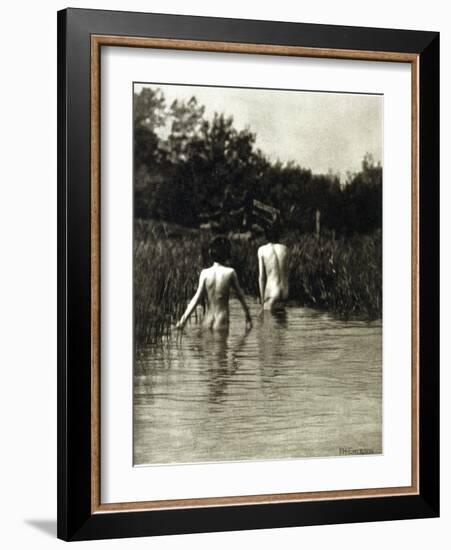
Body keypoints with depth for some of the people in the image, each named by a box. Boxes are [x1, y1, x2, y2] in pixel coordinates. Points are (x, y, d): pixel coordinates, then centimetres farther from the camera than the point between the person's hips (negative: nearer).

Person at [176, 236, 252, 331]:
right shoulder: (230, 272, -6)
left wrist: (183, 320, -12)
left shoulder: (205, 273, -4)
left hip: (207, 323, 2)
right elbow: (240, 295, 4)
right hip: (221, 324, -2)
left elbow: (197, 298, -11)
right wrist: (248, 317, 14)